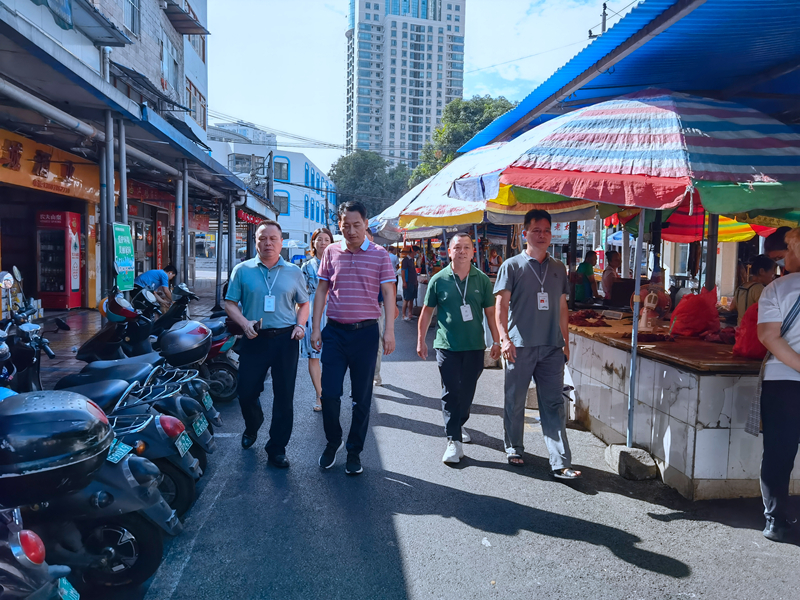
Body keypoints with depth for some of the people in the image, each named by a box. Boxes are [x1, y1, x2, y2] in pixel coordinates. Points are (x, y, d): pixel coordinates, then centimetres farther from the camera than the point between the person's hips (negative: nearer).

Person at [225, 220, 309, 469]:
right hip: (255, 339, 0)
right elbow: (230, 303, 4)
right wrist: (244, 323, -13)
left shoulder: (294, 272, 9)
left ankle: (277, 448, 17)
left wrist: (300, 325, -4)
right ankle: (252, 427, 38)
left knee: (284, 397, 3)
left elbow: (303, 304, 14)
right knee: (247, 392, 5)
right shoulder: (242, 270, 5)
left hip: (286, 339, 1)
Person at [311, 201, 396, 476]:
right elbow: (321, 291, 10)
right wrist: (315, 328, 4)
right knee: (329, 393, 1)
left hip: (366, 332, -1)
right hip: (334, 331, 2)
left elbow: (388, 294, -1)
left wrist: (389, 332, -9)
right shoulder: (331, 252, 7)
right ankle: (332, 442, 26)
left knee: (362, 397, 7)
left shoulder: (379, 255, 0)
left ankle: (354, 451, 22)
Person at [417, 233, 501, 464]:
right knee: (451, 393, -2)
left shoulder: (482, 279, 2)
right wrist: (421, 340, 5)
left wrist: (496, 341, 5)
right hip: (447, 347, -2)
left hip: (475, 346, 2)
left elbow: (490, 312, 6)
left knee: (467, 392, 13)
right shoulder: (438, 280, -1)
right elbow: (427, 311, 6)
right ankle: (454, 441, 4)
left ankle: (458, 425, 37)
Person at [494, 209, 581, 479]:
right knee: (515, 401, 8)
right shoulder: (512, 266, 0)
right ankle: (514, 448, 28)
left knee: (554, 404, 2)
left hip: (551, 347, 3)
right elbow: (501, 305, -5)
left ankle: (561, 463, 3)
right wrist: (505, 338, -15)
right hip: (520, 346, -3)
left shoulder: (558, 268, 13)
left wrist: (566, 343, 14)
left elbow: (562, 308, 17)